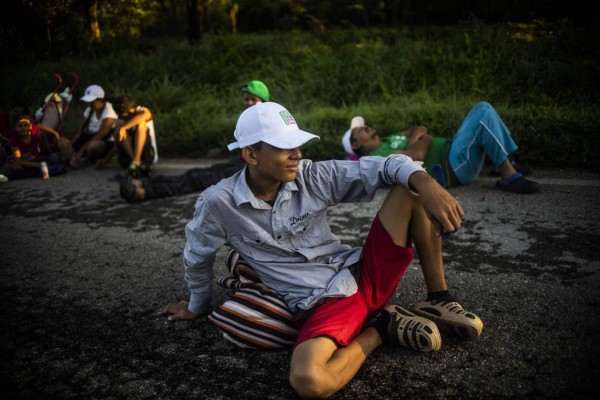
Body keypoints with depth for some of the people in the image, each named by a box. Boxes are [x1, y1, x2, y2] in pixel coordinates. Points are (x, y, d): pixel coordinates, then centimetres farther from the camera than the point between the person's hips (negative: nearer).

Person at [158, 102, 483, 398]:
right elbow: (197, 259, 9)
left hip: (365, 273, 3)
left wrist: (425, 182, -28)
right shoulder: (218, 204, -9)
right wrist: (198, 306, 25)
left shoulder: (313, 176, -4)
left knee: (410, 185, -12)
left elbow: (381, 167, -7)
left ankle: (438, 300, 1)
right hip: (323, 303, -3)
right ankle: (381, 328, -6)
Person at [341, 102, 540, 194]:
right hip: (453, 166, -10)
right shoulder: (378, 157, -12)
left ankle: (506, 164, 10)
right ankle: (509, 176, -15)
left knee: (483, 108, 9)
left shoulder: (388, 141, 21)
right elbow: (417, 155, -24)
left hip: (453, 155, 10)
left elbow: (421, 129, 16)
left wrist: (413, 139, -6)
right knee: (484, 116, -20)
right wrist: (424, 139, -3)